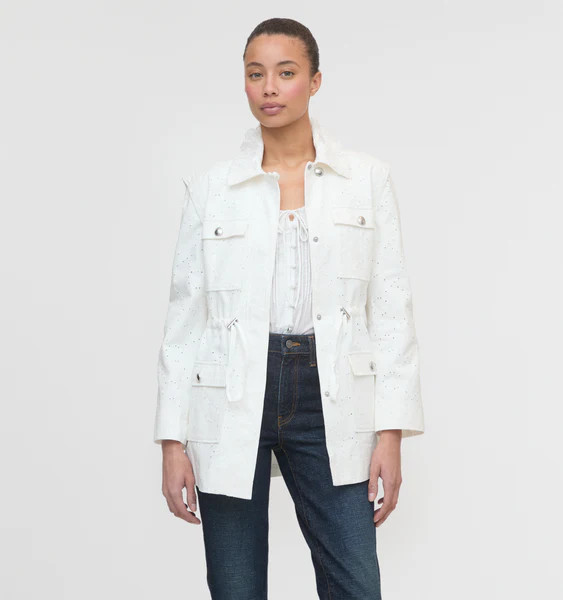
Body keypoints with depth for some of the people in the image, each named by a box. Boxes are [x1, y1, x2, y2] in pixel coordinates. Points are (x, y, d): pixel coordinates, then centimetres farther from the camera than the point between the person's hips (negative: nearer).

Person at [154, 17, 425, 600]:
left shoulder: (367, 178, 4)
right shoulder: (210, 187, 5)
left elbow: (390, 307, 3)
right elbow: (184, 317, 5)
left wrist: (392, 430, -3)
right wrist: (173, 440, 0)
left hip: (329, 401, 0)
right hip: (231, 404, 0)